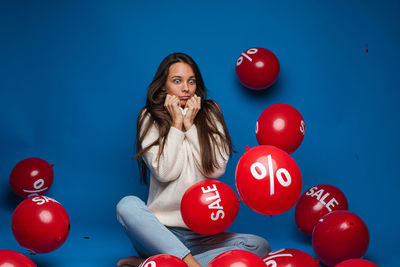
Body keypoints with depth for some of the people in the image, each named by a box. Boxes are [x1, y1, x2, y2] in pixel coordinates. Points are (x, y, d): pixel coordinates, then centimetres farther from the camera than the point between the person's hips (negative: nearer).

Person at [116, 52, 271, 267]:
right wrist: (176, 123, -7)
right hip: (161, 231, -2)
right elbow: (165, 172, -10)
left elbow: (216, 169, -4)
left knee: (260, 245, -23)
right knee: (127, 206, -32)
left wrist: (190, 125, -5)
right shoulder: (150, 118, 4)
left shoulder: (210, 113, 9)